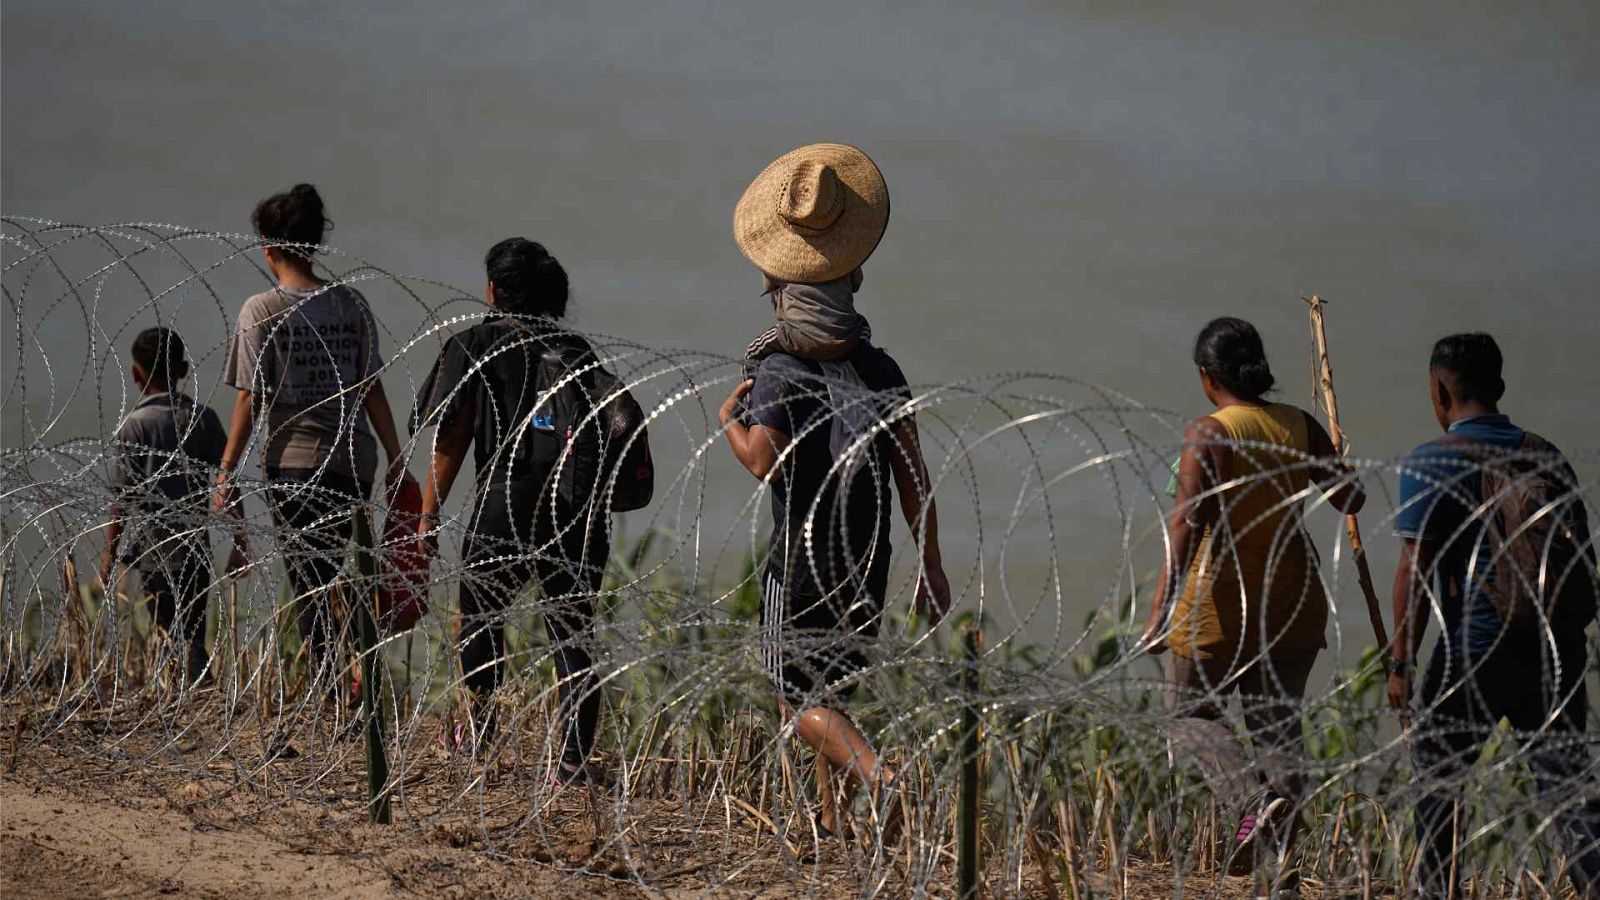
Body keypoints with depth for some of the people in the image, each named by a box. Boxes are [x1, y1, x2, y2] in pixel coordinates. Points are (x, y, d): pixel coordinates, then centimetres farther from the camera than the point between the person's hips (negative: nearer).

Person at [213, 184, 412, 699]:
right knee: (328, 578, 14)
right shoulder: (351, 304, 5)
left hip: (293, 460, -4)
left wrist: (227, 472, -1)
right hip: (354, 460, 4)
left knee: (309, 586, 0)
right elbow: (372, 390, 6)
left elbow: (250, 398, -7)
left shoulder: (261, 310, -6)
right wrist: (396, 460, 12)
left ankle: (331, 694, -10)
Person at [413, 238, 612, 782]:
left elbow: (450, 442, -3)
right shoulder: (578, 353, 11)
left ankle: (481, 725, 26)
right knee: (573, 634, 5)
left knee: (479, 613, 21)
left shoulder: (473, 348, 1)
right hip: (579, 508, 3)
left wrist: (428, 519, 1)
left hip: (504, 506, -3)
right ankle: (575, 760, -1)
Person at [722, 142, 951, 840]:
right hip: (866, 559, 5)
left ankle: (874, 772, -26)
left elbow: (763, 461, -26)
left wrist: (729, 420, -4)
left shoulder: (776, 369, -12)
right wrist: (932, 567, 4)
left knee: (800, 694, -2)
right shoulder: (881, 370, 1)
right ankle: (828, 811, 24)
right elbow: (914, 474, -1)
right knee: (834, 684, 20)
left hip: (800, 559, -5)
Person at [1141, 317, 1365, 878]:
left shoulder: (1207, 434, -13)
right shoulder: (1299, 427, 1)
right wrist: (1334, 466, 31)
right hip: (1291, 601, 5)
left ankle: (1254, 798, -16)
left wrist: (1163, 606, -28)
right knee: (1276, 723, 12)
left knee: (1189, 714, 11)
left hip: (1218, 603, -5)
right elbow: (1350, 499, 8)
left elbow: (1188, 520, -23)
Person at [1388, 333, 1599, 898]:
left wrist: (1401, 664, -5)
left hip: (1473, 650, -4)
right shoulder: (1547, 458, 10)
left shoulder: (1431, 463, -6)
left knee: (1435, 780, 14)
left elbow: (1415, 570, -10)